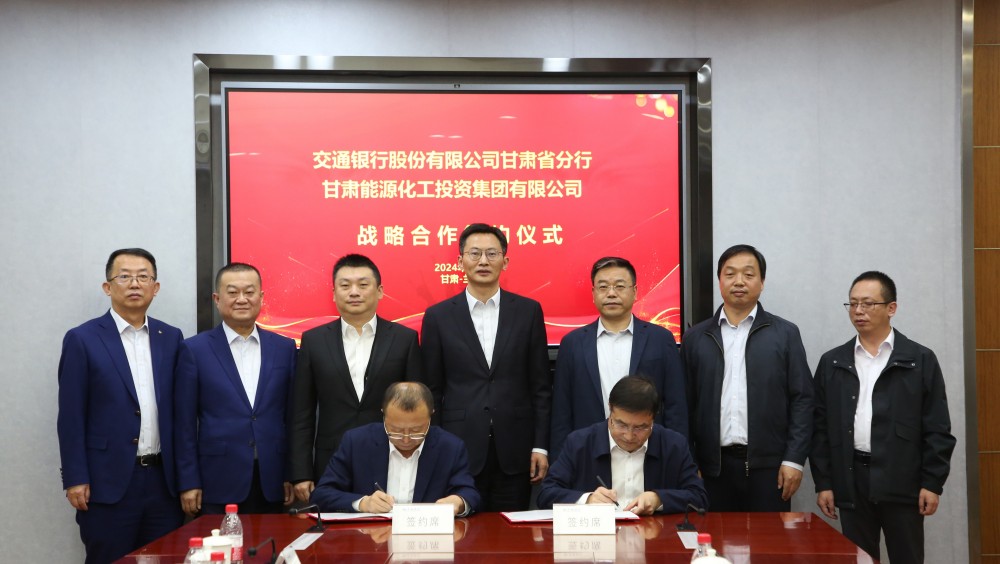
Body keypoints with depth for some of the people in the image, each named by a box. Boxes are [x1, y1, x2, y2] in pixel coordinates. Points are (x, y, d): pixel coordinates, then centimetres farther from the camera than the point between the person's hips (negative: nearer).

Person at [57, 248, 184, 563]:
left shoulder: (171, 338, 9)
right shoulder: (82, 339, -3)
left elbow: (178, 408, 11)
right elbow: (71, 417, -4)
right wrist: (75, 479, -8)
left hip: (164, 479, 4)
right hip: (109, 481, -3)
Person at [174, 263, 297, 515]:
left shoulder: (284, 348, 8)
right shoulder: (195, 350, 0)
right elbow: (185, 423, 0)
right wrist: (189, 483, -4)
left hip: (272, 484, 2)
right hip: (218, 485, -2)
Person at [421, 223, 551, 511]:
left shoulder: (528, 311, 4)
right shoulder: (438, 316, 3)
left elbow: (540, 385, 5)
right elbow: (432, 390, 5)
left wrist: (540, 446, 1)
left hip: (514, 452, 1)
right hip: (459, 450, -1)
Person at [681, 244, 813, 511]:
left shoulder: (785, 334, 5)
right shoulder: (696, 338, 8)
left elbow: (802, 399, 2)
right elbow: (687, 404, 7)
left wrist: (794, 460, -5)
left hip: (768, 465, -1)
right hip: (714, 466, 1)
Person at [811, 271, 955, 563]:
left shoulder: (921, 360, 1)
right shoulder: (832, 363, 8)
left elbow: (937, 428, -1)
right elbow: (821, 428, 7)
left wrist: (932, 483, -6)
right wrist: (823, 483, 2)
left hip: (903, 483, -2)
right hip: (851, 483, 2)